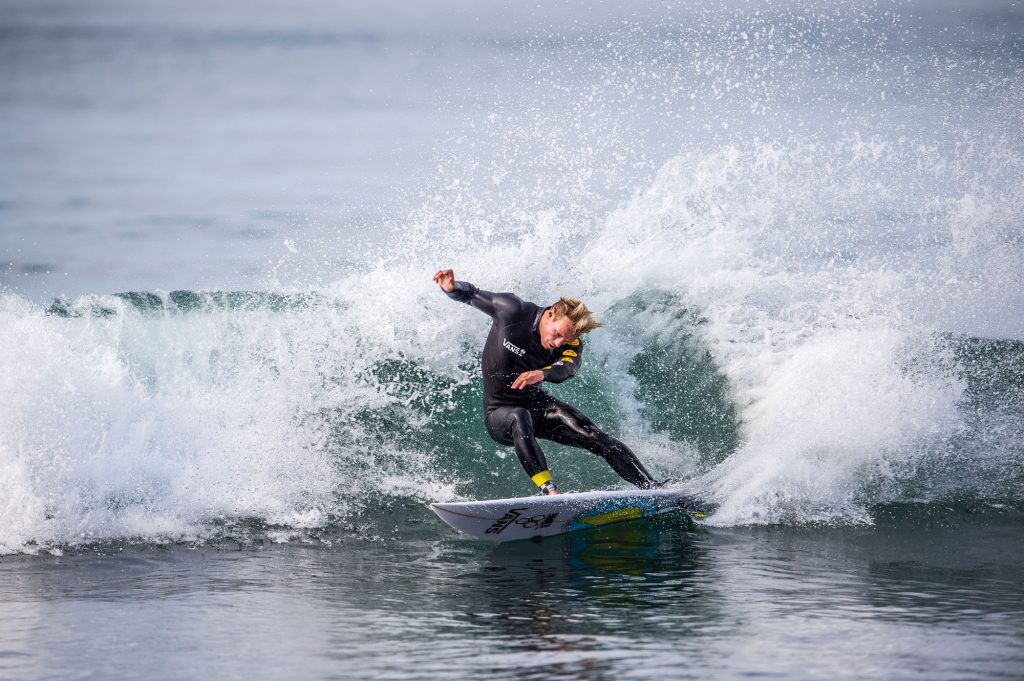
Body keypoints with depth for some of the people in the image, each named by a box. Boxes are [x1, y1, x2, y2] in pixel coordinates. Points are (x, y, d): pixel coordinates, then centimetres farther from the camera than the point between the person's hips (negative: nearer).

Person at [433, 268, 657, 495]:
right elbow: (471, 294, -8)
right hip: (499, 413, -4)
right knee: (520, 419, -40)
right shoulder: (514, 312, -19)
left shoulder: (572, 344, -13)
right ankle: (548, 490, -48)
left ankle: (652, 488, -2)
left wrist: (542, 374, -58)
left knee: (601, 441, -9)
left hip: (537, 405, 4)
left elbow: (567, 368, -36)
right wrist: (452, 288, -31)